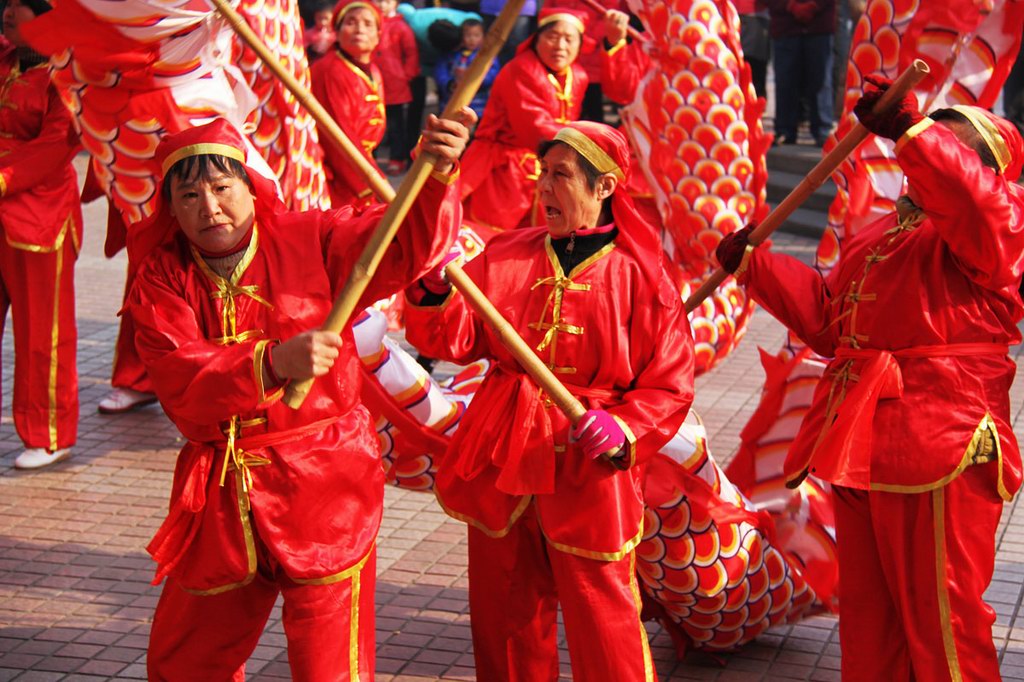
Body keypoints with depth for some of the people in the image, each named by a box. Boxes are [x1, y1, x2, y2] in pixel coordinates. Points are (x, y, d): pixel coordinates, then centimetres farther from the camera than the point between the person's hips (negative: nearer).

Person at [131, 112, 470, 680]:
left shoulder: (311, 240, -4)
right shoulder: (160, 280, -3)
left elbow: (410, 242, -13)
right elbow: (180, 379, -19)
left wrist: (436, 174, -33)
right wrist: (273, 364, -35)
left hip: (321, 488, -3)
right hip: (219, 499, 3)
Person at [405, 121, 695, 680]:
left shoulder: (638, 277, -6)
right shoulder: (506, 257, 5)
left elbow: (669, 388, -4)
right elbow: (454, 337, -4)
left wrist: (622, 429, -21)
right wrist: (432, 291, -23)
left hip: (588, 474, -4)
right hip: (501, 462, 4)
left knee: (600, 623, 2)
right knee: (503, 613, 16)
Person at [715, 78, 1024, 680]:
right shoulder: (881, 233, 22)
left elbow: (973, 202, -31)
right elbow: (827, 316, 25)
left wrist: (909, 129, -38)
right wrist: (756, 266, 21)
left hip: (936, 449, -9)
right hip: (862, 446, 9)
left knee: (940, 612, -1)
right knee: (867, 608, 19)